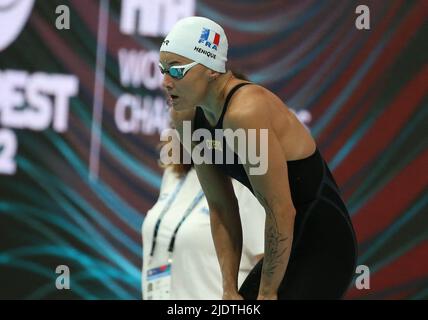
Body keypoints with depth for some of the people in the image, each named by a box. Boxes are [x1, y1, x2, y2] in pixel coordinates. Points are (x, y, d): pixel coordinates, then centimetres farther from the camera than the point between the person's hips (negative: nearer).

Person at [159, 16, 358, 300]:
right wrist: (230, 290, 3)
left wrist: (267, 292, -13)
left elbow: (281, 211, -22)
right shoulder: (186, 117, 0)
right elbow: (220, 207, 6)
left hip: (324, 250, -9)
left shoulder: (246, 113, -26)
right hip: (289, 245, 9)